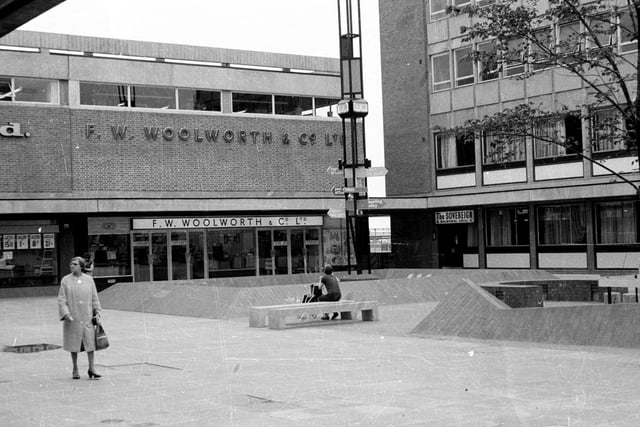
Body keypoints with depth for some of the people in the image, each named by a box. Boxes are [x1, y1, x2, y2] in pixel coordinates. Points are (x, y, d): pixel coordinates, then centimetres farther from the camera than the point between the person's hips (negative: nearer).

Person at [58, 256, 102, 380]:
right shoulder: (66, 280, 0)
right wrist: (66, 314, -15)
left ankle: (91, 368, 7)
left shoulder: (89, 280, 6)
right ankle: (75, 370, 16)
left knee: (90, 342, -1)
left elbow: (94, 298, 10)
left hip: (87, 317, 1)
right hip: (72, 318, -1)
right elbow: (61, 299, -3)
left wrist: (97, 313, 3)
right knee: (74, 343, 5)